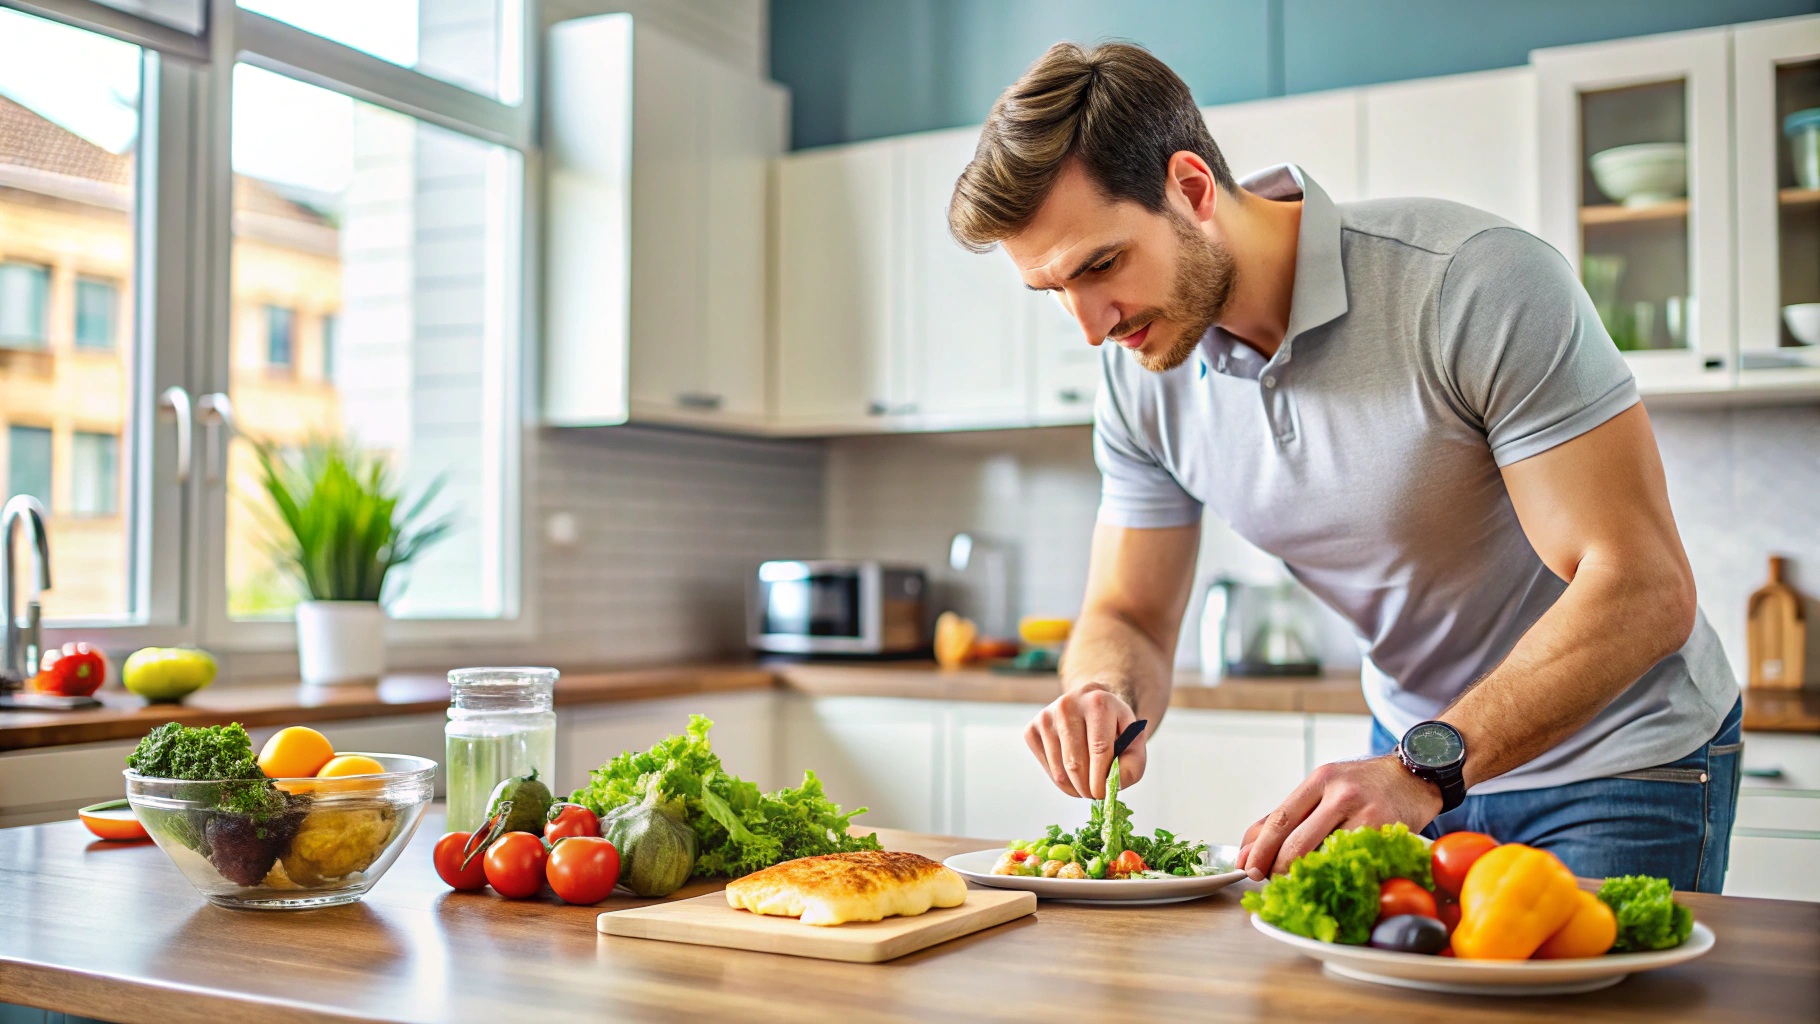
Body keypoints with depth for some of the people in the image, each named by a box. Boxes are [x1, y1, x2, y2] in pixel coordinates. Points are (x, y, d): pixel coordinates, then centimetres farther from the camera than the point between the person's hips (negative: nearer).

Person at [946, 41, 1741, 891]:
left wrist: (1425, 767, -41)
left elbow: (1643, 589, -31)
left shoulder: (1480, 285, -29)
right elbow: (1127, 616, -2)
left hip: (1620, 757, -4)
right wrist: (1104, 695, -27)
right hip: (1419, 757, 5)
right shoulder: (1140, 375, -10)